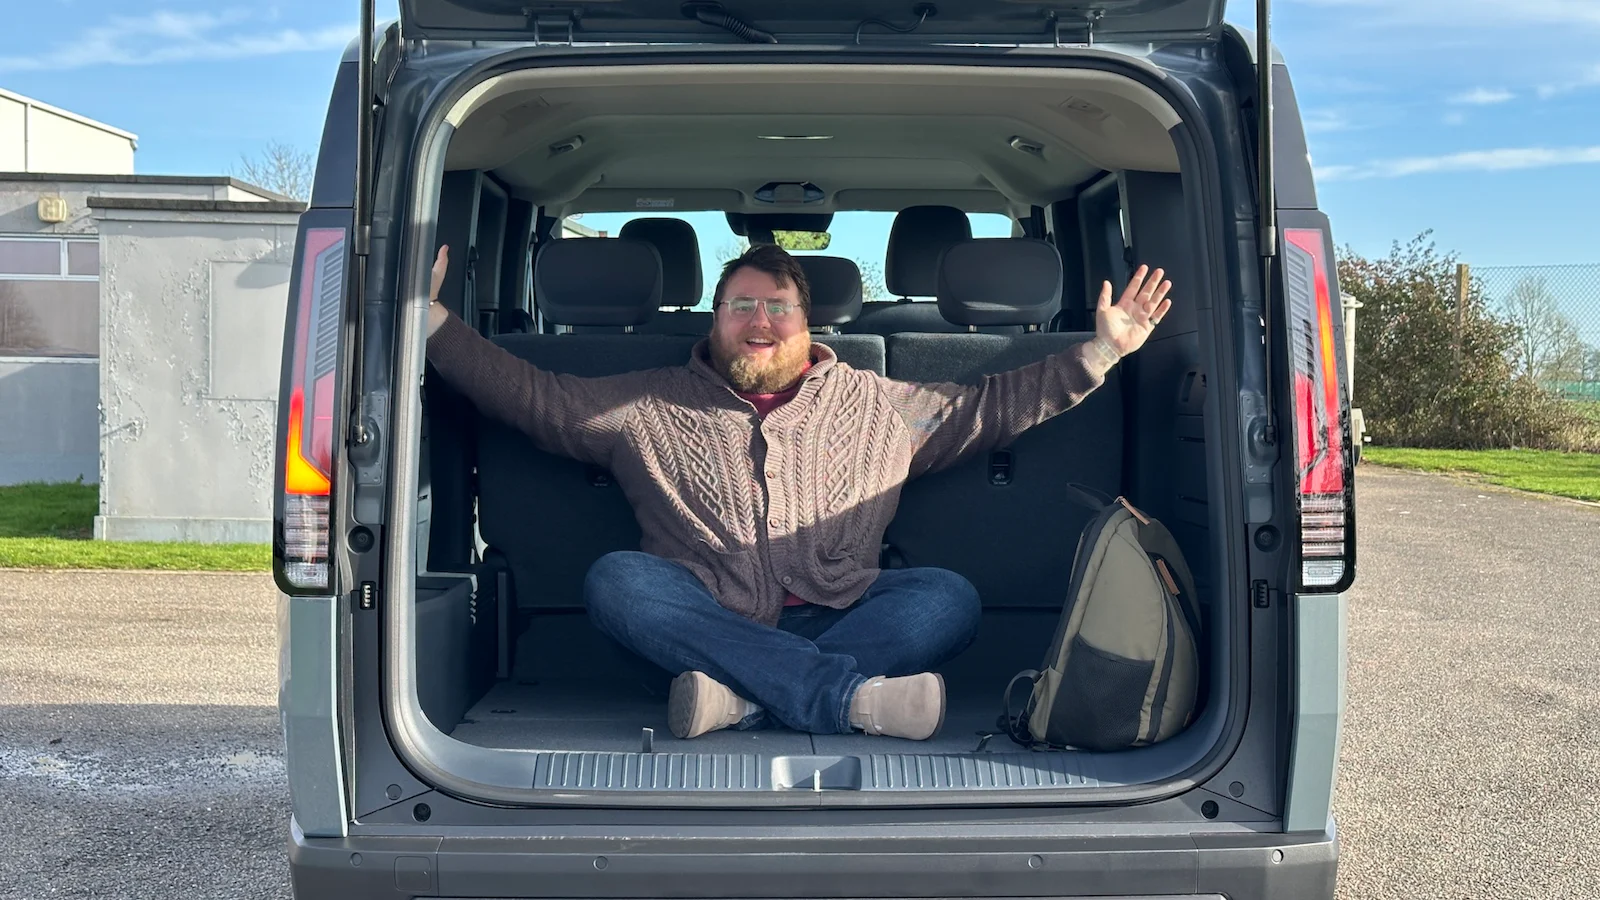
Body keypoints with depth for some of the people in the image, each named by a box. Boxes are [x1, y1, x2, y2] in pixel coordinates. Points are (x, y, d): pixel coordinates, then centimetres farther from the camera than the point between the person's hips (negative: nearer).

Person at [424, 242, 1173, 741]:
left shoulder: (877, 405, 19)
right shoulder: (648, 406, 16)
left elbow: (993, 406, 20)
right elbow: (527, 394, 15)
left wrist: (1101, 351, 12)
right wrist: (431, 317, 7)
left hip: (833, 623, 1)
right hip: (703, 627, -1)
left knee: (949, 597, -25)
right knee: (615, 578, -31)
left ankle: (745, 701, -41)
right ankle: (853, 694, -41)